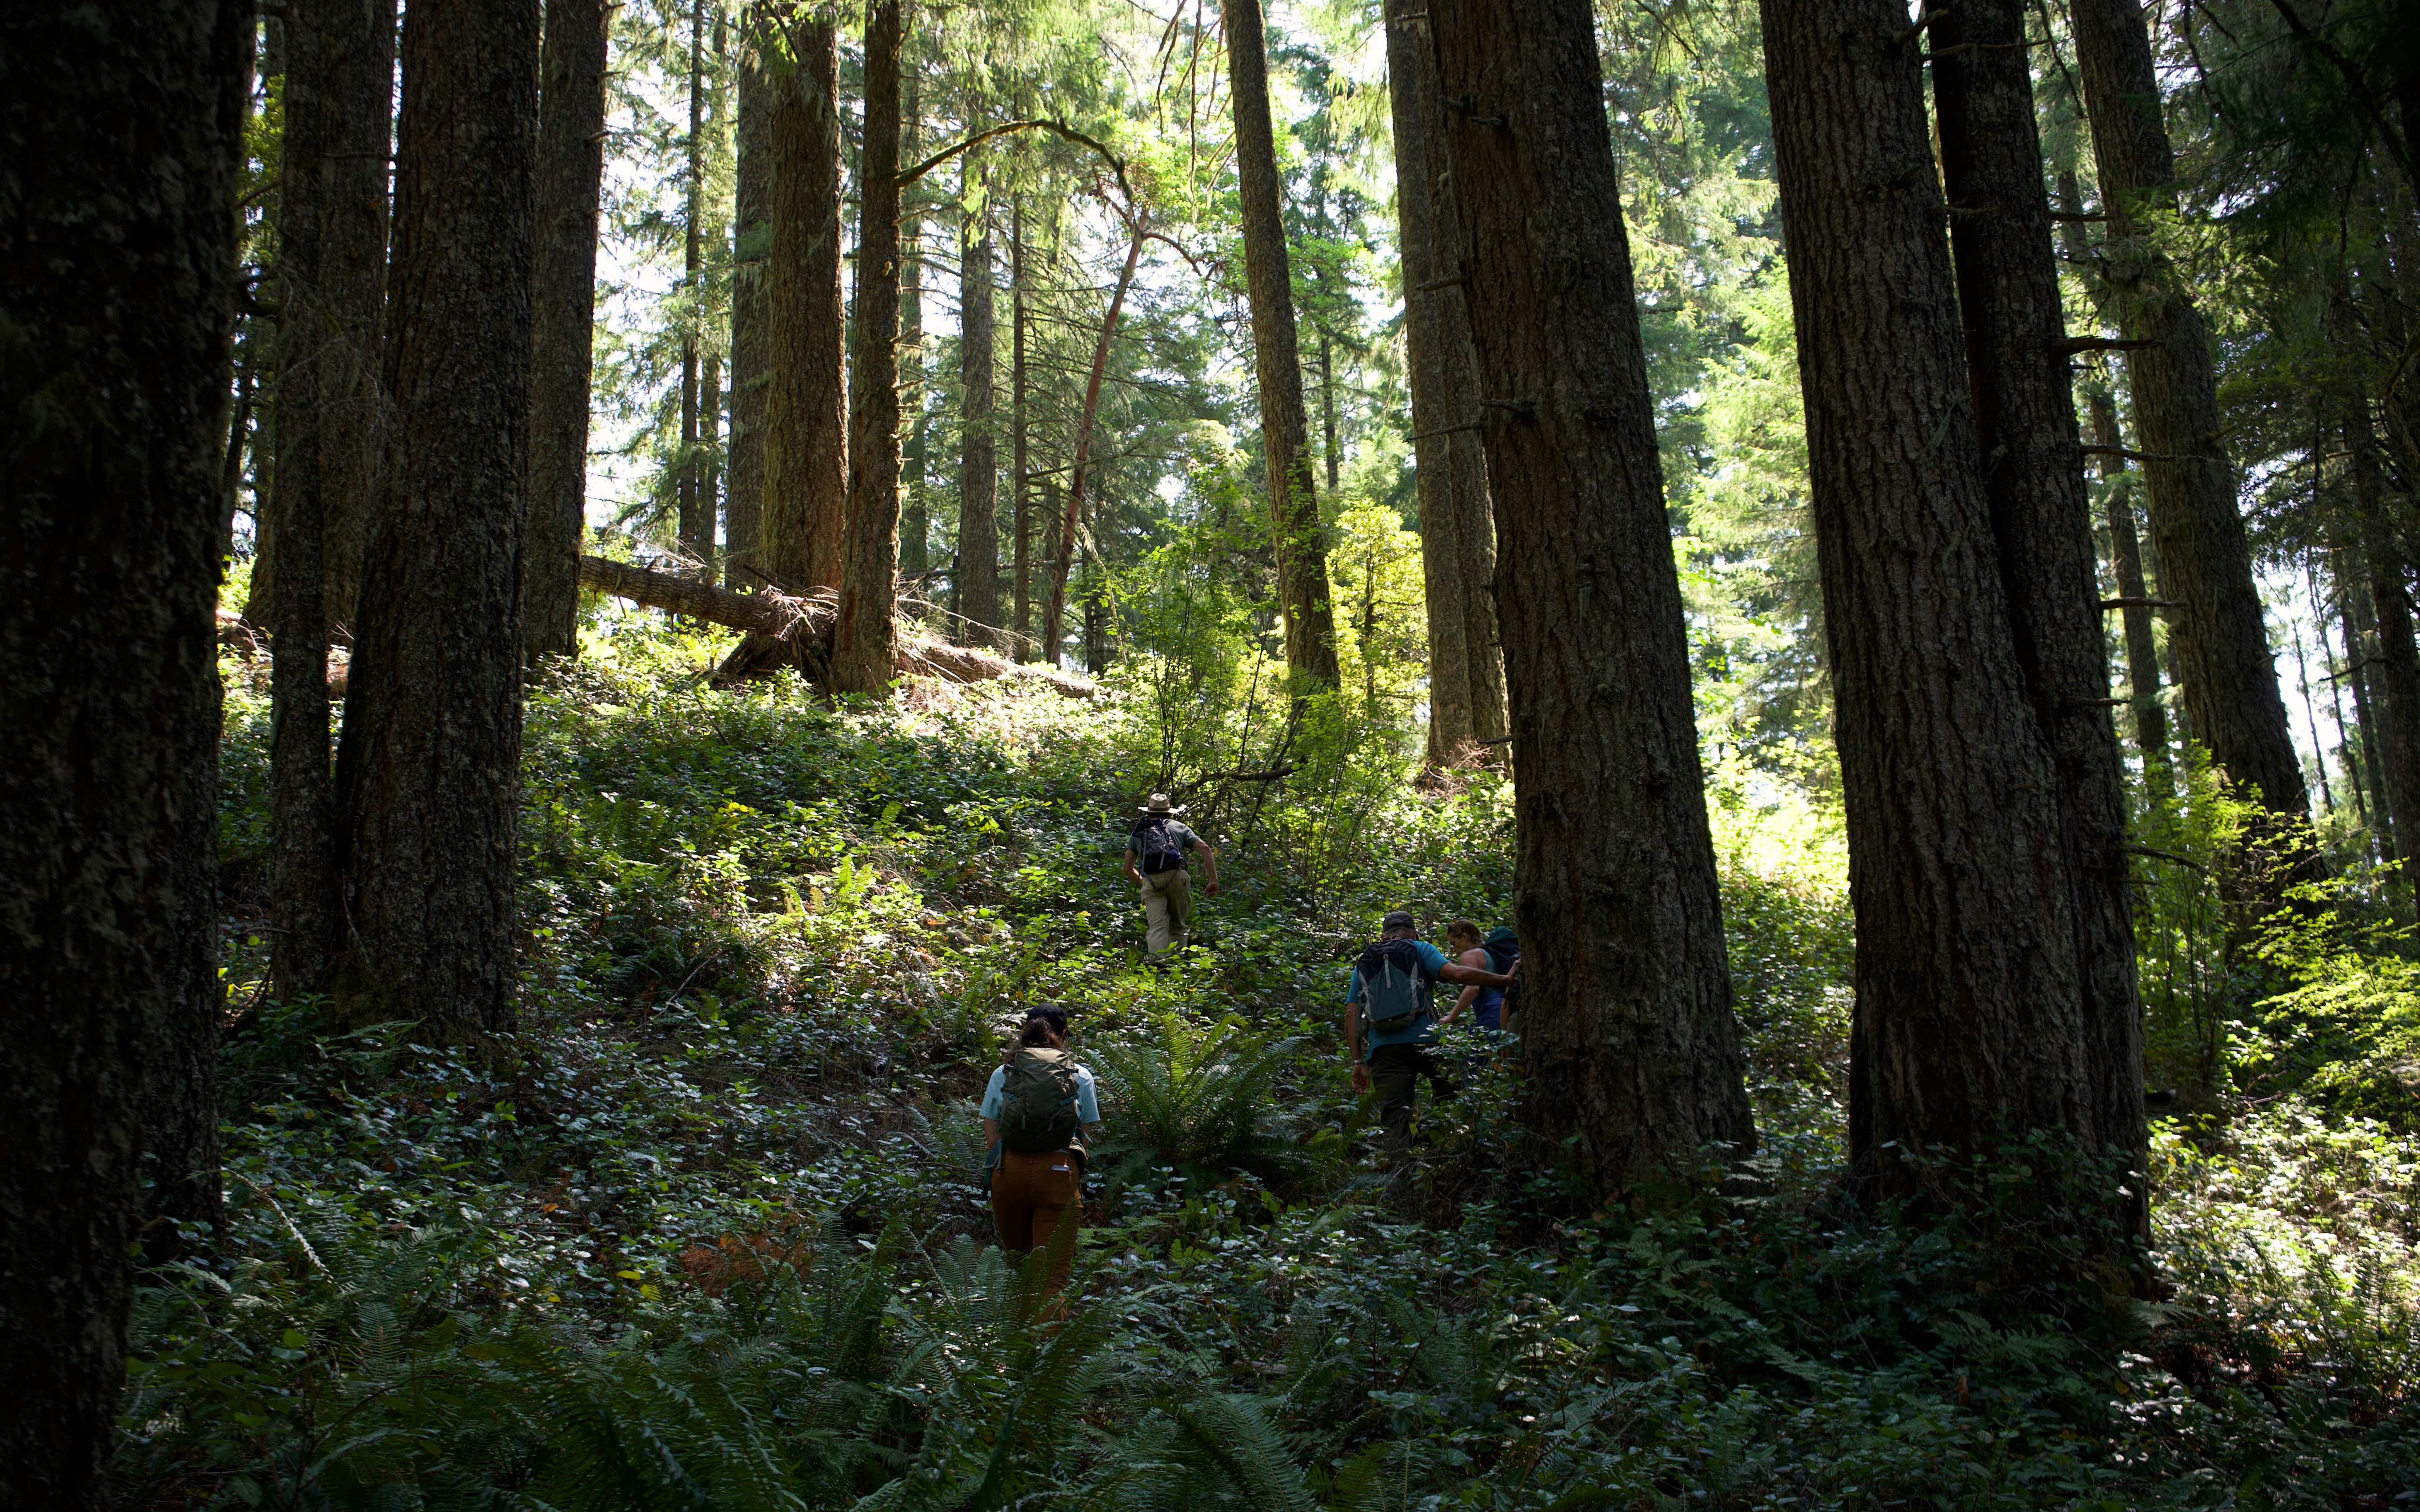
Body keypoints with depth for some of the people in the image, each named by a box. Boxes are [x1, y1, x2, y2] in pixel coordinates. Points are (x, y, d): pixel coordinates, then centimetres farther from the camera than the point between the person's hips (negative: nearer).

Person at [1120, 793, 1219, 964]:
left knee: (1156, 926, -7)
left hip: (1151, 882, 0)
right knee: (1177, 926, 13)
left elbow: (1128, 868, 23)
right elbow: (1205, 849, 9)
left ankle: (1158, 960, -28)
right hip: (1177, 879, 0)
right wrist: (1213, 880, 8)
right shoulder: (1179, 827, 23)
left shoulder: (1138, 832, 25)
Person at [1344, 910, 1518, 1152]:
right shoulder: (1420, 950, 12)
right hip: (1423, 1041, -2)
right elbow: (1457, 974, -5)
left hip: (1383, 1050, 2)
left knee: (1394, 1118, 0)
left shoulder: (1363, 964, 22)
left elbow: (1351, 1015, 12)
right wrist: (1506, 978, 2)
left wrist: (1358, 1062, 11)